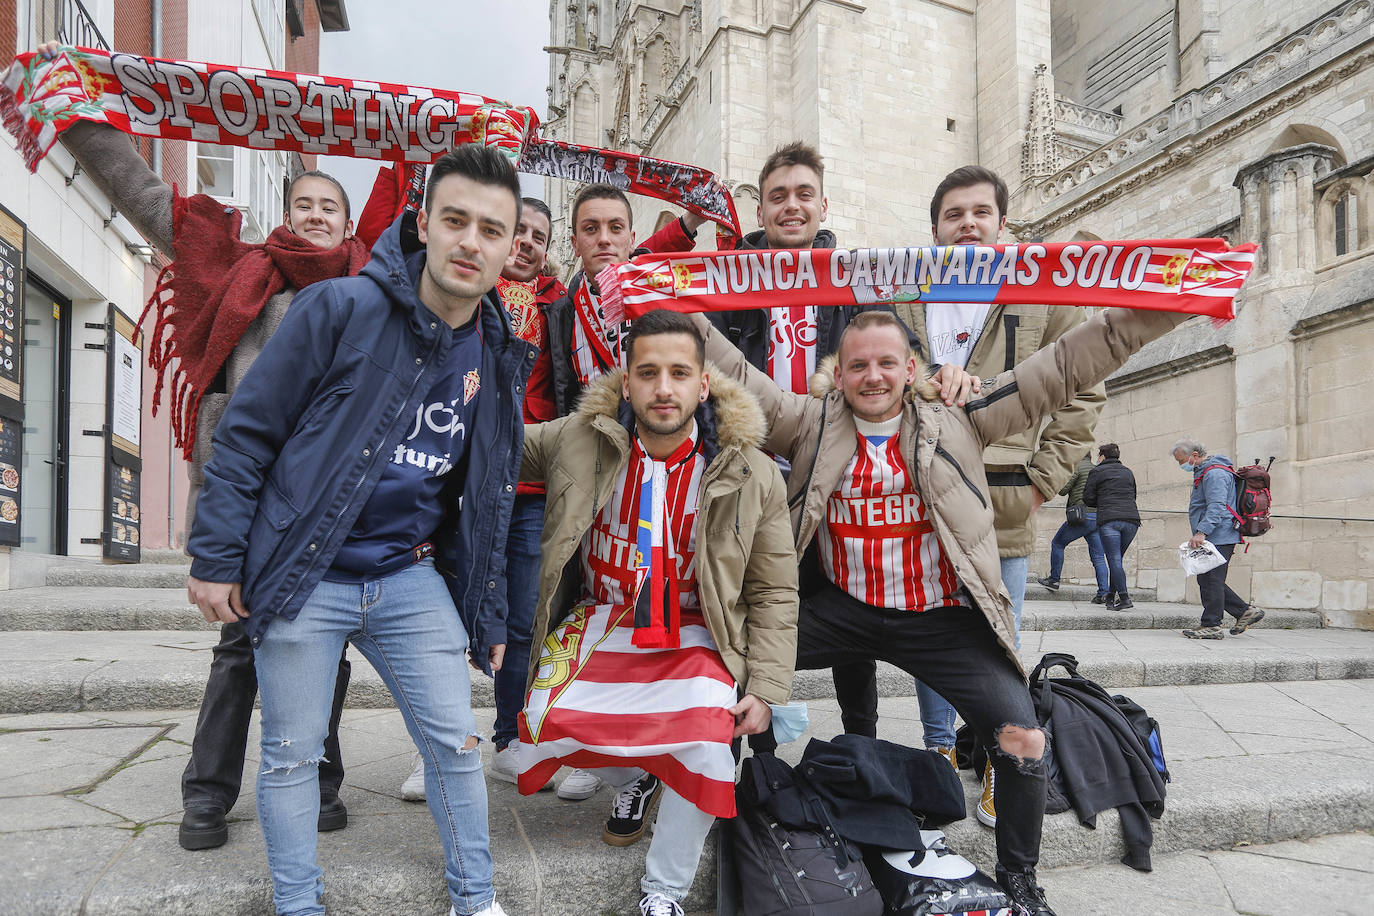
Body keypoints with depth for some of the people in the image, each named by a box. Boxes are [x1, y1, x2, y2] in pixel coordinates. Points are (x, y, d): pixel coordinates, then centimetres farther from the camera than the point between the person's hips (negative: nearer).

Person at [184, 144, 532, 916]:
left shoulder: (500, 358, 3)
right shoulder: (342, 309, -12)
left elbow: (489, 499, 10)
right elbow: (247, 432, -7)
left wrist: (489, 615, 12)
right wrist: (216, 558, -8)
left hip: (411, 578, 3)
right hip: (302, 577, -3)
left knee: (456, 742, 6)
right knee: (292, 756, 9)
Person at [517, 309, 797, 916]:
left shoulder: (752, 475, -8)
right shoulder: (578, 442, -7)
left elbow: (774, 594, -1)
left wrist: (766, 688, -9)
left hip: (694, 635, -1)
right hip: (600, 622, 2)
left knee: (709, 747, -25)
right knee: (545, 720, -19)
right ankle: (633, 779, 19)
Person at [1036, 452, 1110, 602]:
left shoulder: (1077, 467, -4)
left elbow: (1062, 490, -5)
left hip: (1082, 516, -6)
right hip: (1099, 517, 6)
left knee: (1057, 543, 11)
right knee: (1098, 556, 5)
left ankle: (1054, 580, 16)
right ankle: (1103, 592, -3)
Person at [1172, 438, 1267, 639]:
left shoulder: (1214, 474, -15)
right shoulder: (1203, 473, 21)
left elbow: (1217, 507, -25)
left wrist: (1201, 532, -32)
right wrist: (1201, 534, 27)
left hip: (1218, 538, -11)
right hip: (1211, 539, 11)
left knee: (1211, 580, -7)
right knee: (1207, 579, 11)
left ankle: (1211, 625, -2)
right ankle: (1245, 611, 17)